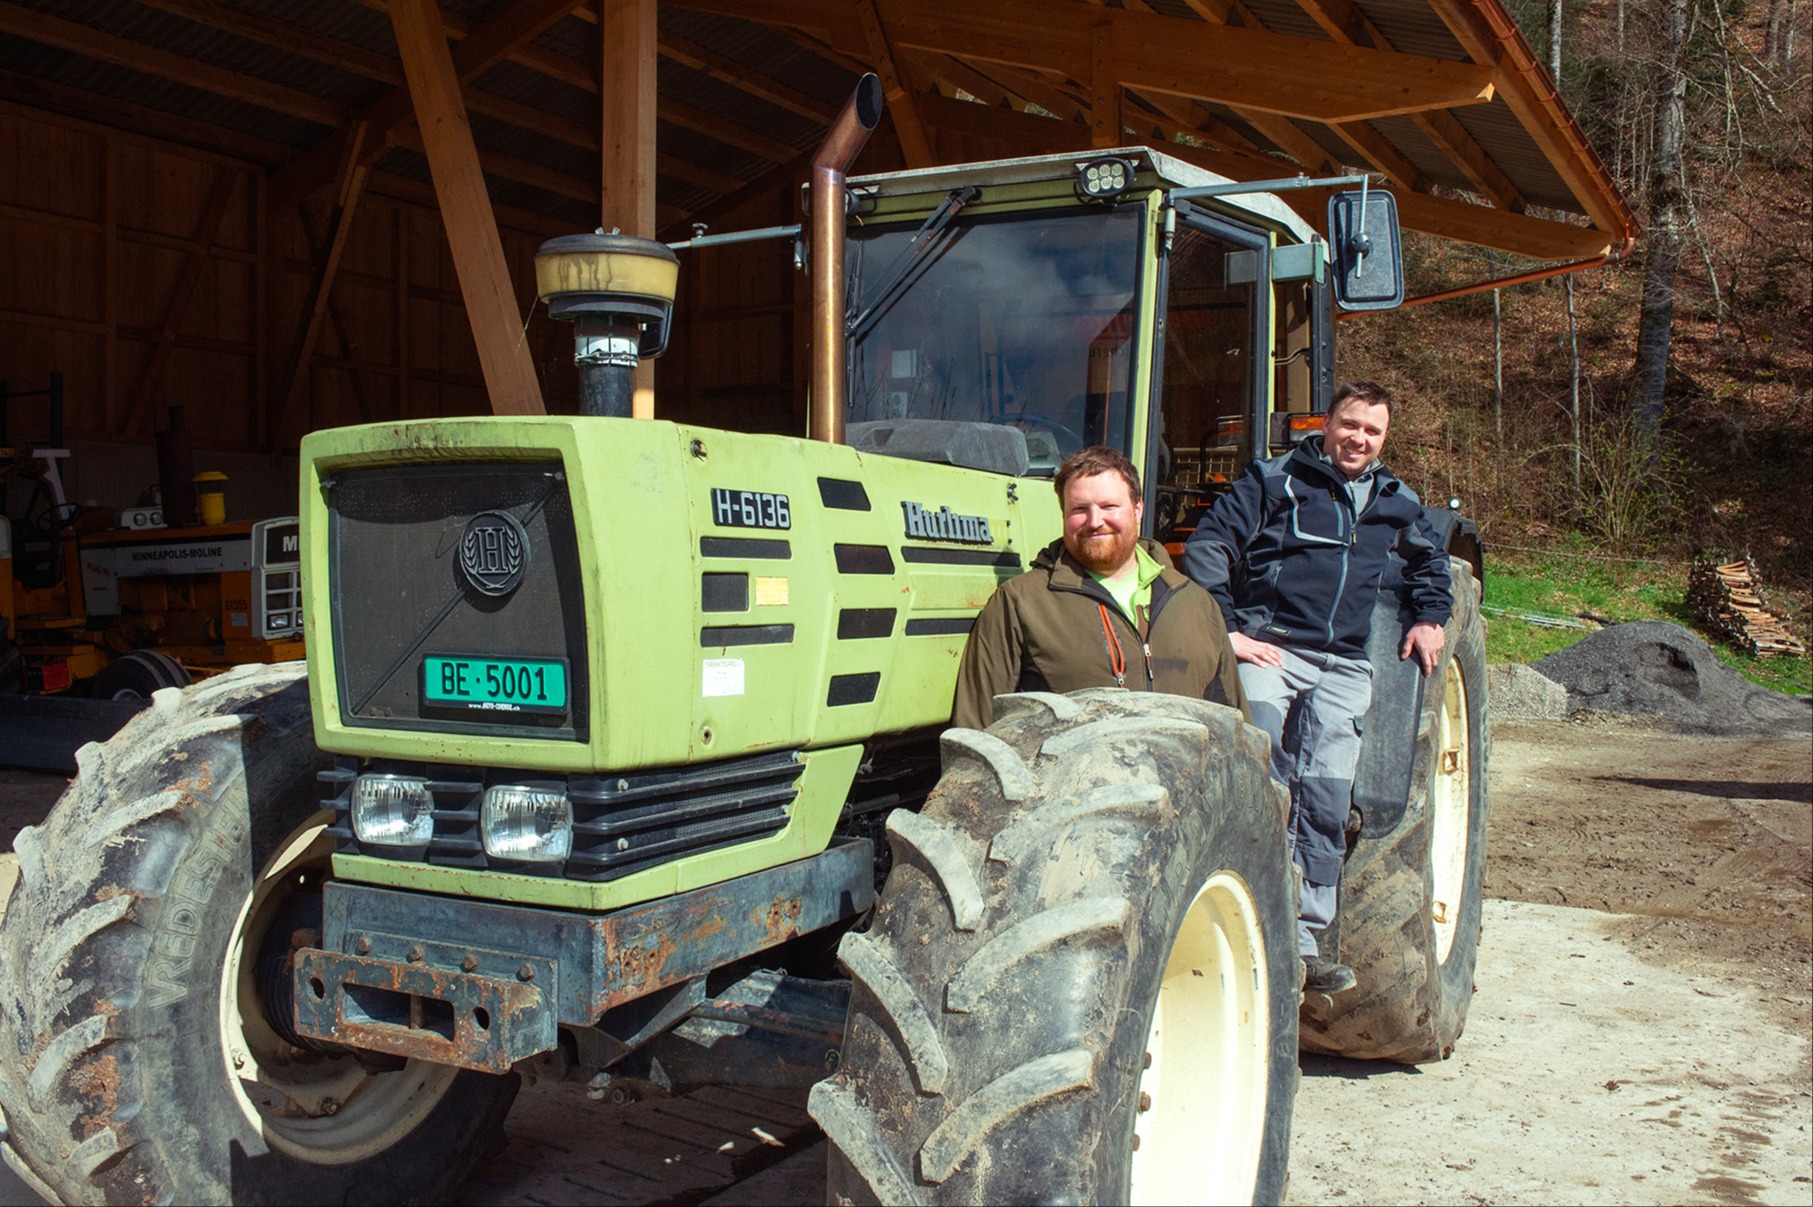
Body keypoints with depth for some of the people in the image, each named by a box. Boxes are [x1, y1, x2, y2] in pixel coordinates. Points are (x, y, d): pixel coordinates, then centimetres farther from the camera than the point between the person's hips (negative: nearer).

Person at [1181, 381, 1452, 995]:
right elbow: (1206, 545, -2)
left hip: (1342, 667, 4)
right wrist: (1227, 630, -10)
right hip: (1268, 649, -3)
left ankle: (1306, 938, 3)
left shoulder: (1395, 502, 20)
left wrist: (1430, 618, 24)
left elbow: (1431, 557, 40)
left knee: (1325, 798, -4)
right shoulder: (1275, 480, 6)